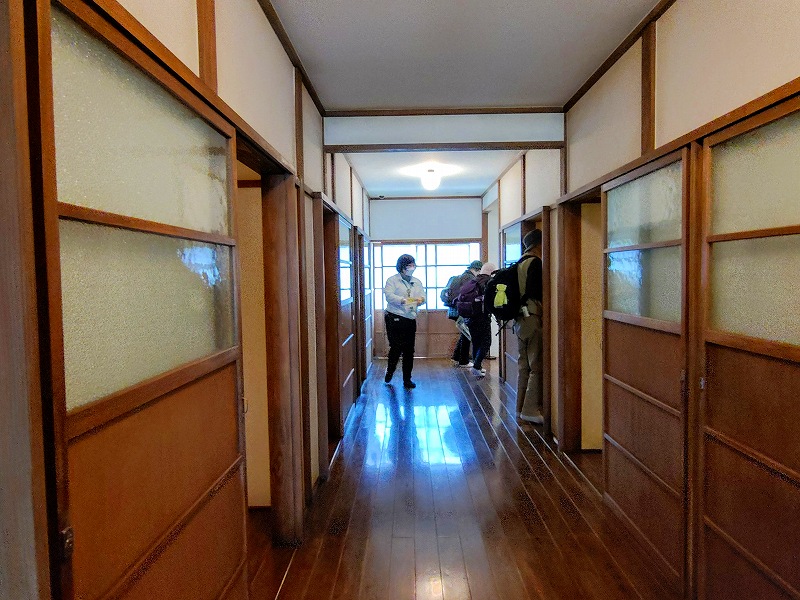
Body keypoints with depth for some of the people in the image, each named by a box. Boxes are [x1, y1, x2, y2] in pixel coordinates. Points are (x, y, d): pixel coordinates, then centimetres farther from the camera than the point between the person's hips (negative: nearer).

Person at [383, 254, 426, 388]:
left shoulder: (417, 282, 19)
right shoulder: (392, 280, 1)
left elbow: (423, 296, 8)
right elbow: (388, 295, -14)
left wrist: (420, 299, -16)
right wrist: (403, 300, -29)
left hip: (410, 319, 5)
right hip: (395, 318, -5)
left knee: (409, 350, 5)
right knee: (396, 347, -4)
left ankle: (407, 379, 15)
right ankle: (389, 372, 23)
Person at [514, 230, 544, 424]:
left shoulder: (520, 263, 16)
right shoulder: (535, 262, -11)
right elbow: (536, 292, -17)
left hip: (520, 319, 9)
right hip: (533, 318, -9)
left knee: (524, 365, 13)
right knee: (537, 366, -4)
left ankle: (521, 407, 19)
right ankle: (531, 409, -1)